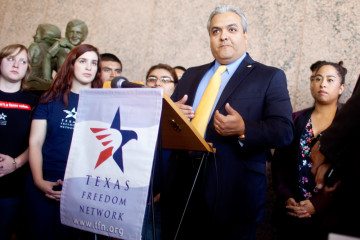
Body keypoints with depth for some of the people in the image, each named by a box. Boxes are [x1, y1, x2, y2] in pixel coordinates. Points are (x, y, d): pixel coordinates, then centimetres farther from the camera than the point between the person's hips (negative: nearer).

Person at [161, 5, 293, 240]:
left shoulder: (270, 77, 0)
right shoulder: (191, 75, 16)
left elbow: (284, 131, -8)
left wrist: (243, 130, -24)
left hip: (234, 189, -4)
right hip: (182, 184, 5)